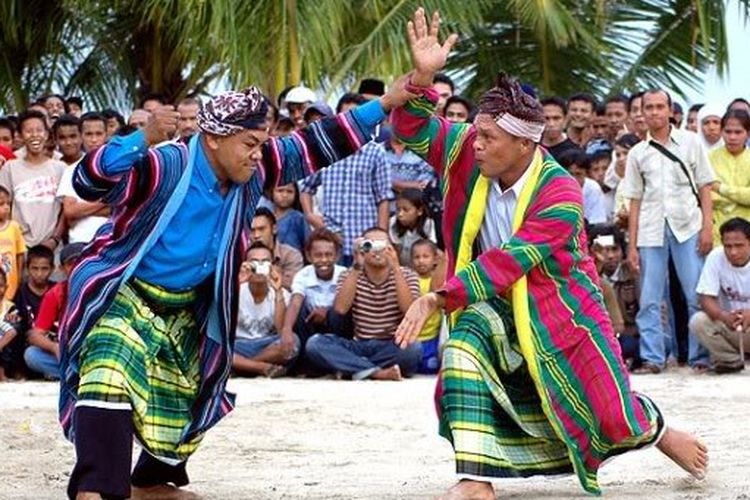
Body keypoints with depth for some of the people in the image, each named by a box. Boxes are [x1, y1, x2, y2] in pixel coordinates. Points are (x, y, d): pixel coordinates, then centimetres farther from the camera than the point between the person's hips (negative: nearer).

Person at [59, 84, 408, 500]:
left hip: (186, 311, 8)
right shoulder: (164, 167, -30)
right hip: (122, 294, -8)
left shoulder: (252, 174, -9)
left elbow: (317, 146, -3)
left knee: (184, 399, 21)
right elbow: (89, 183, -42)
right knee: (110, 375, -32)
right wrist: (144, 139, -57)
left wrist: (385, 104, -9)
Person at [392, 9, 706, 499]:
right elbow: (415, 131, -14)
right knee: (467, 338, -30)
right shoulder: (472, 156, -12)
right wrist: (423, 77, -35)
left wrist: (439, 298, -42)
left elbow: (507, 261, -35)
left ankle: (658, 431, 40)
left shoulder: (560, 196, -28)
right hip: (498, 310, 4)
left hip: (559, 310, -4)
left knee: (613, 421, -1)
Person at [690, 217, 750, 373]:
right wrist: (725, 317, -37)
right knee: (697, 321, -27)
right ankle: (731, 360, -5)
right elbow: (706, 299, -15)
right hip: (727, 325, 2)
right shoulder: (716, 257, -13)